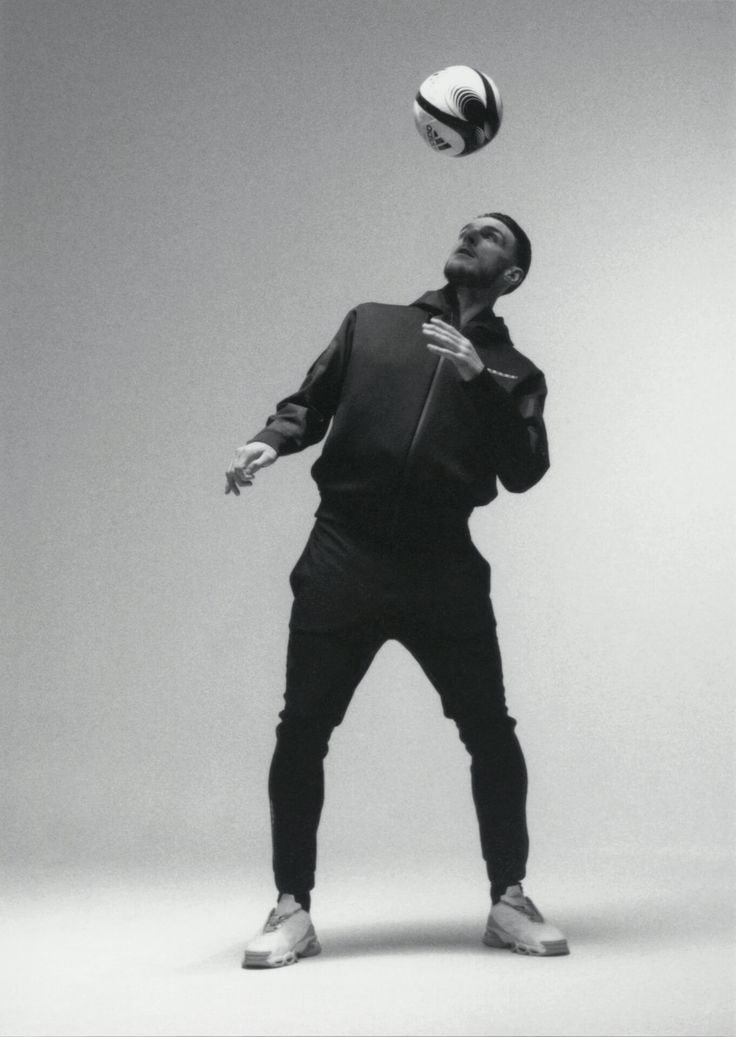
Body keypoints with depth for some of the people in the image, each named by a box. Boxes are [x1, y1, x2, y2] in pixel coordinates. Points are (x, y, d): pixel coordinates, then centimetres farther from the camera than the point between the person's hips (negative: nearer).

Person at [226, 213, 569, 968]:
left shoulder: (513, 373, 14)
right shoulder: (370, 324, 16)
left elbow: (523, 473, -1)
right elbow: (309, 403, 15)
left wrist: (480, 379, -11)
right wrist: (269, 441, -7)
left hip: (442, 565, 0)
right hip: (342, 556, 0)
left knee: (490, 731, -1)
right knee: (302, 731, -3)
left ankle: (509, 901, 14)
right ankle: (292, 909, 7)